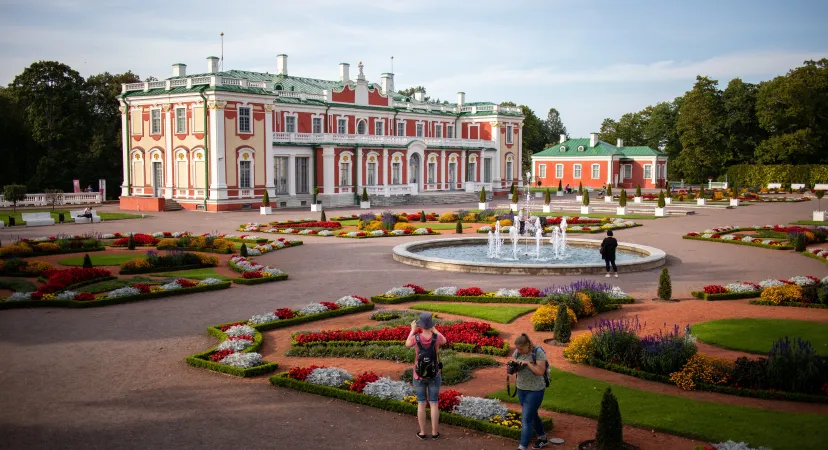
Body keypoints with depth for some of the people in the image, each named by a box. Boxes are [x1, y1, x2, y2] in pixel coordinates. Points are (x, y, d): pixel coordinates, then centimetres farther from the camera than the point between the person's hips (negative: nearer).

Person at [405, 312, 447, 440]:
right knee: (434, 403, 15)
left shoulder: (416, 338, -23)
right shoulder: (437, 337, -22)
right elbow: (444, 341, 6)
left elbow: (407, 344, 4)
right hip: (434, 375, 0)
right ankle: (434, 433, 24)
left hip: (419, 376, 0)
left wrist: (412, 330, 15)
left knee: (421, 403, 16)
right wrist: (433, 328, 13)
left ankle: (422, 432, 27)